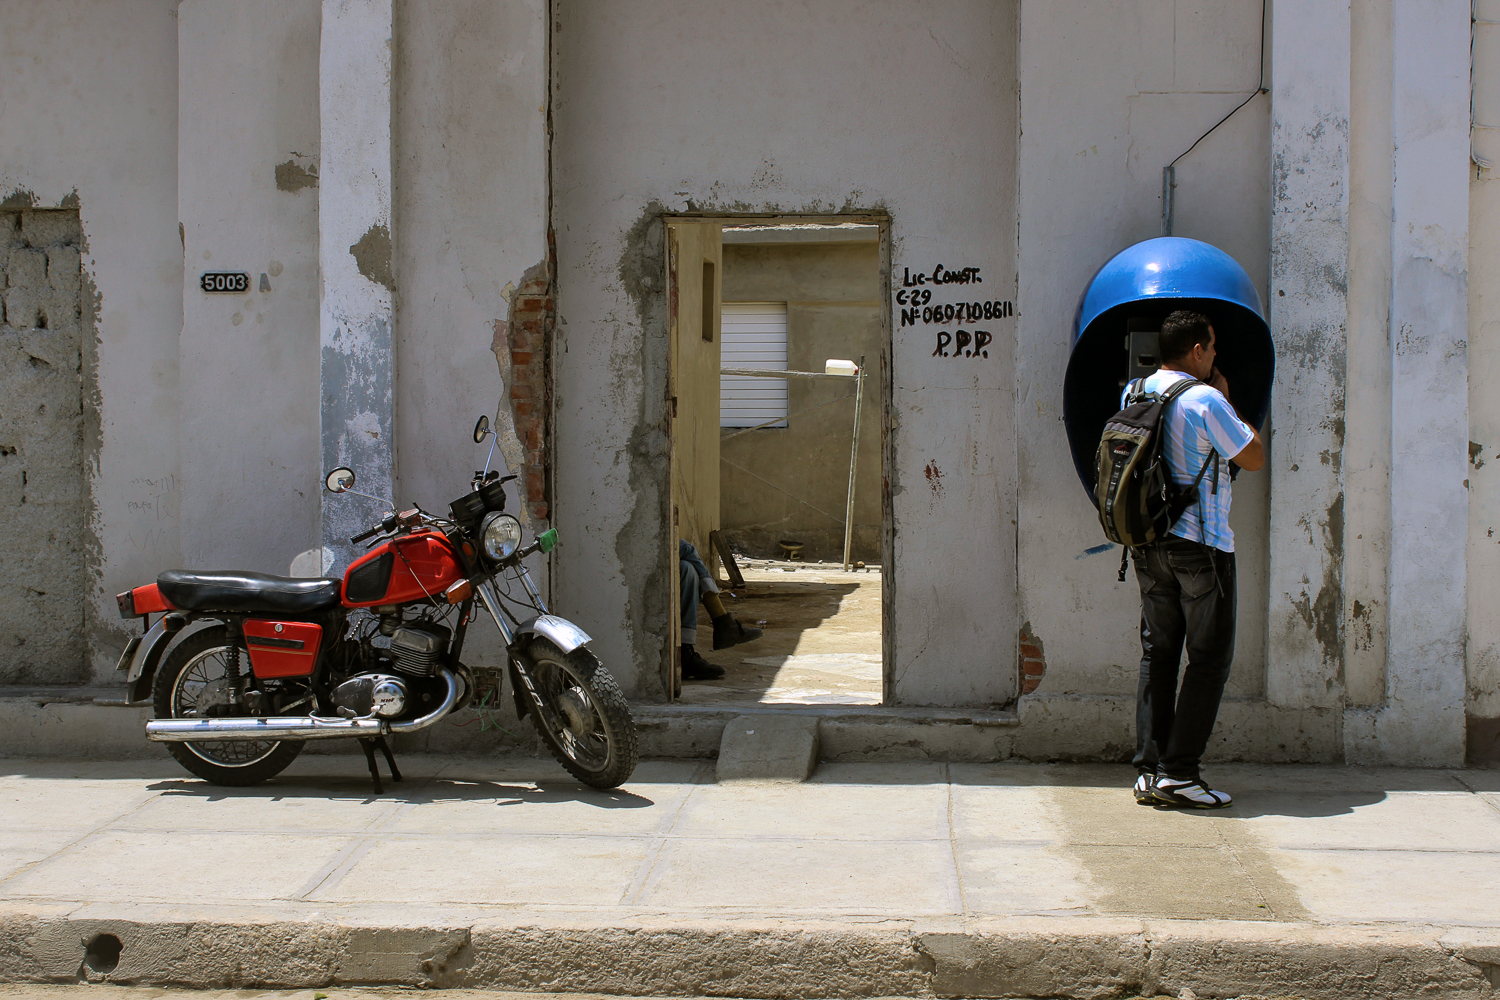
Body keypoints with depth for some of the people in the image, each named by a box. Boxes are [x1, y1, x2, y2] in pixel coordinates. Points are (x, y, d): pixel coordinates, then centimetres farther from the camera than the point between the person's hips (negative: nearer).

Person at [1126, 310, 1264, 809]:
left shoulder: (1134, 393, 6)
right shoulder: (1205, 401, -15)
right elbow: (1254, 458, -5)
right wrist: (1227, 400, 5)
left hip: (1149, 541, 7)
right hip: (1201, 544, -7)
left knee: (1157, 654, 10)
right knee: (1209, 659, 1)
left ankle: (1149, 770, 8)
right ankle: (1179, 772, -2)